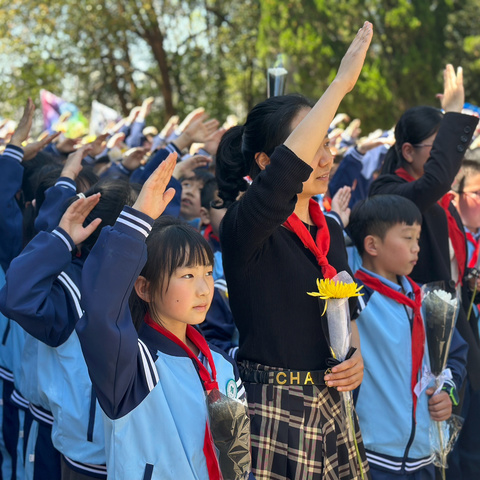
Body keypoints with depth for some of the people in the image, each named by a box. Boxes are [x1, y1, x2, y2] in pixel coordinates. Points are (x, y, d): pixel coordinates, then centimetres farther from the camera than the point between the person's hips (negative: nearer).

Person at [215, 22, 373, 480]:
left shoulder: (330, 230, 10)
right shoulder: (245, 227, -14)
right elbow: (286, 171, -34)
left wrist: (355, 355, 2)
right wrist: (342, 82, -31)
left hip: (330, 405, 7)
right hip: (270, 409, -7)